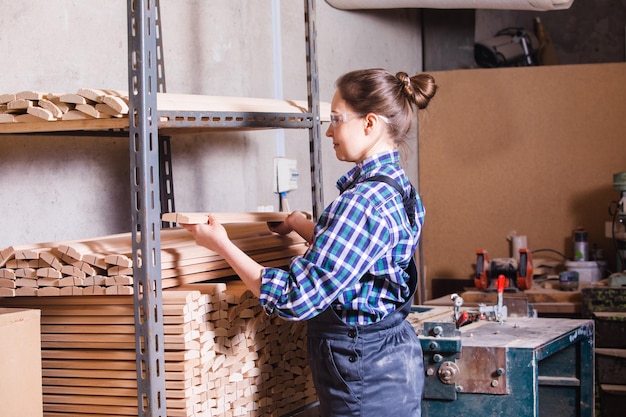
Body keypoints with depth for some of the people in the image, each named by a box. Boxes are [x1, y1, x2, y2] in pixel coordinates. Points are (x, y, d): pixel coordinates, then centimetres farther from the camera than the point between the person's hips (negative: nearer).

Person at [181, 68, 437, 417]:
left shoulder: (363, 201, -24)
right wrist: (298, 224, 29)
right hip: (395, 352, 10)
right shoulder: (396, 185, 6)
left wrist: (221, 244, -14)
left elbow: (294, 299, -23)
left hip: (364, 372, -10)